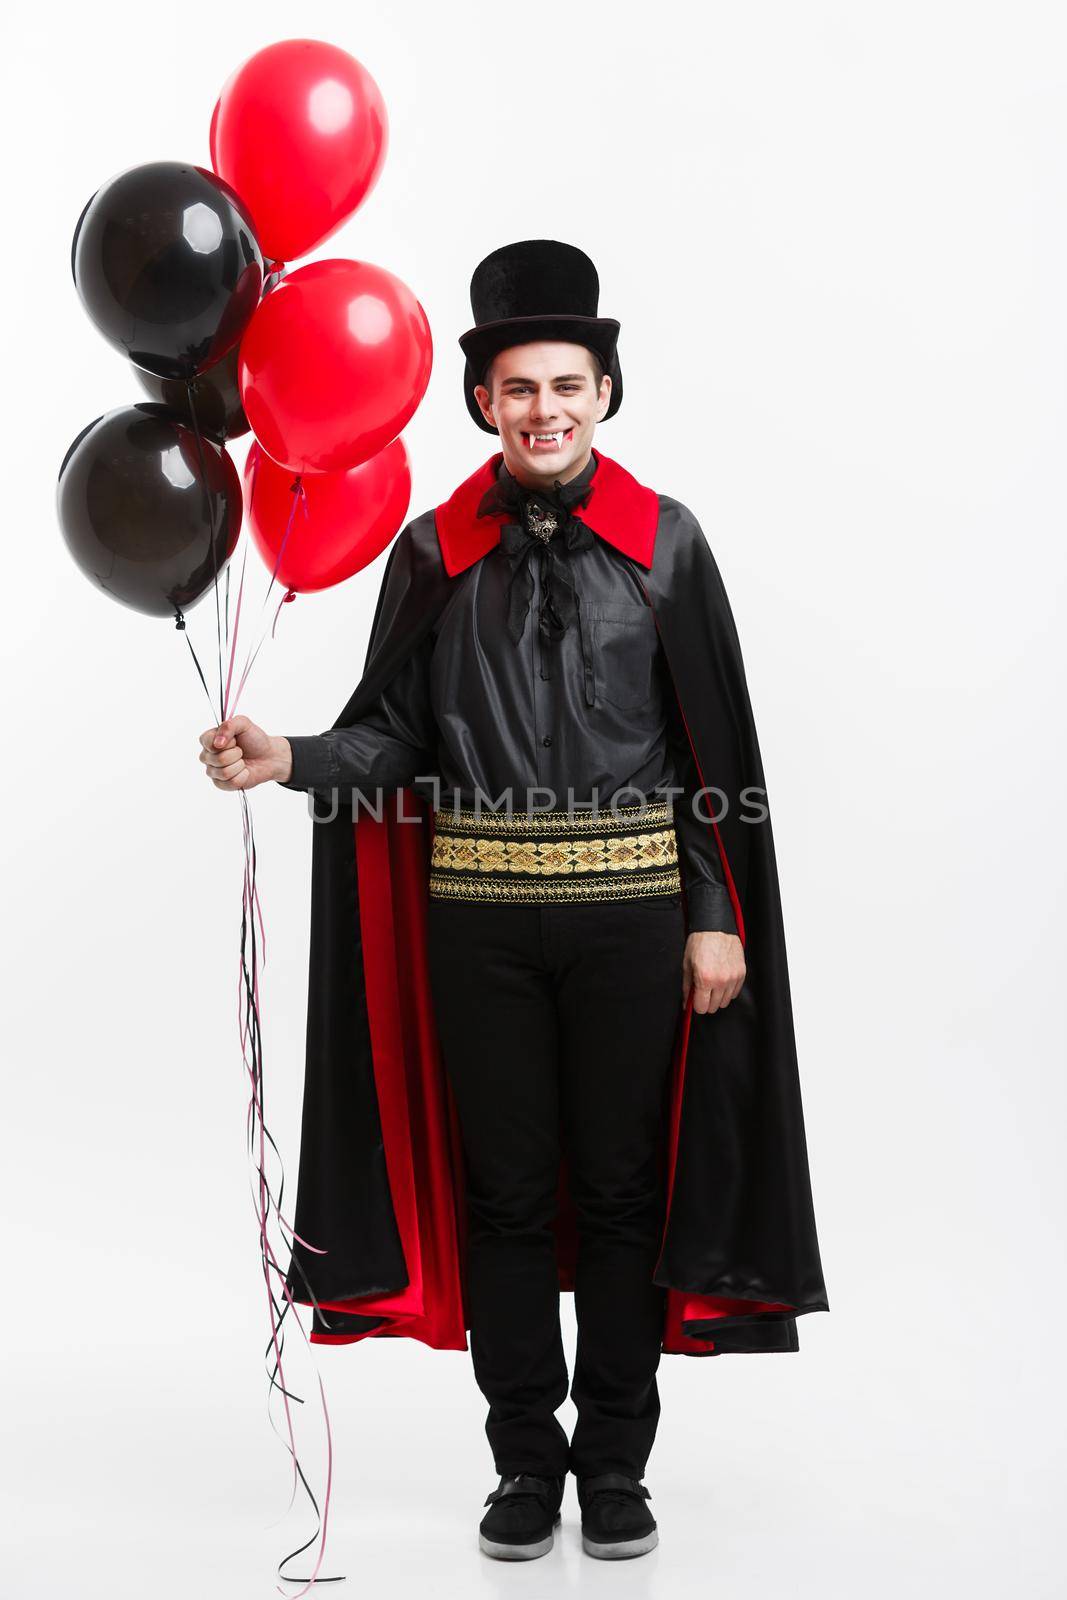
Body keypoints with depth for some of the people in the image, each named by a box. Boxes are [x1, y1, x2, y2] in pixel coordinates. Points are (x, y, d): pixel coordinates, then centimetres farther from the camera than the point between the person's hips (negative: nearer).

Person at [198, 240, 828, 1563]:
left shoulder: (664, 542, 2)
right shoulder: (436, 550, 5)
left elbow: (716, 748, 2)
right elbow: (396, 734, 5)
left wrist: (719, 917, -3)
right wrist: (289, 758, -15)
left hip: (631, 909, -1)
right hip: (479, 909, 1)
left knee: (622, 1186, 6)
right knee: (503, 1187, 7)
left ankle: (617, 1464, 20)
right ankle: (527, 1462, 21)